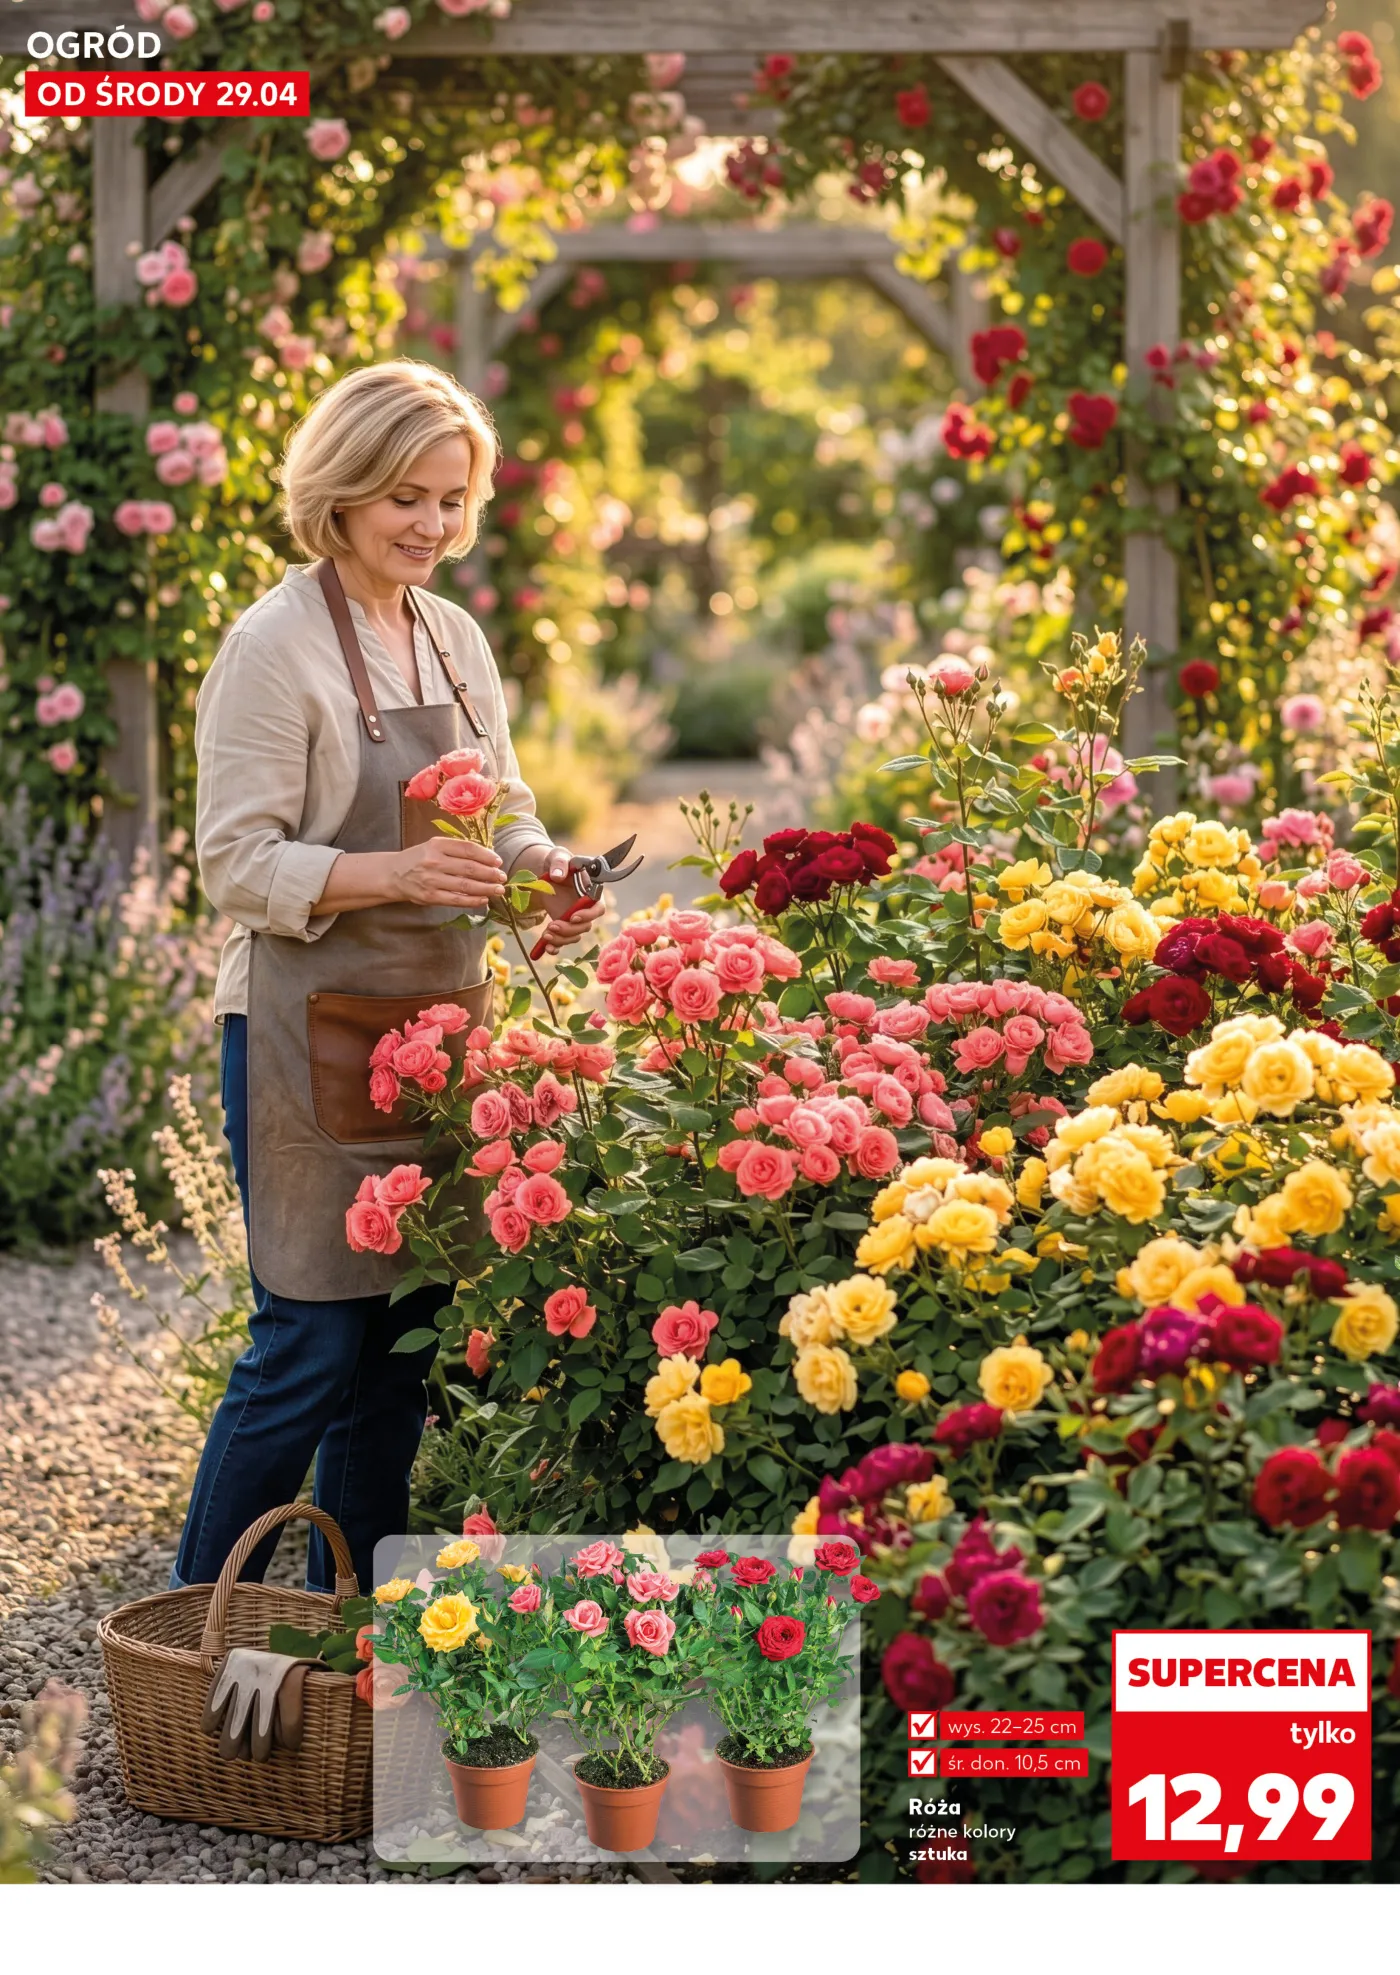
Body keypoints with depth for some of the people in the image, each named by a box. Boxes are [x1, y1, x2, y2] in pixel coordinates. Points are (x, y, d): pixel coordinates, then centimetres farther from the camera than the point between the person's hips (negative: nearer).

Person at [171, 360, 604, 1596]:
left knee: (406, 1342, 11)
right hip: (313, 1032, -7)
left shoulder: (455, 639, 12)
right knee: (309, 1345, -5)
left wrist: (542, 872, -4)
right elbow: (237, 863, -13)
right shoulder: (277, 646, -10)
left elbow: (504, 812, 18)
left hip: (441, 1024, 7)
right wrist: (394, 872, -26)